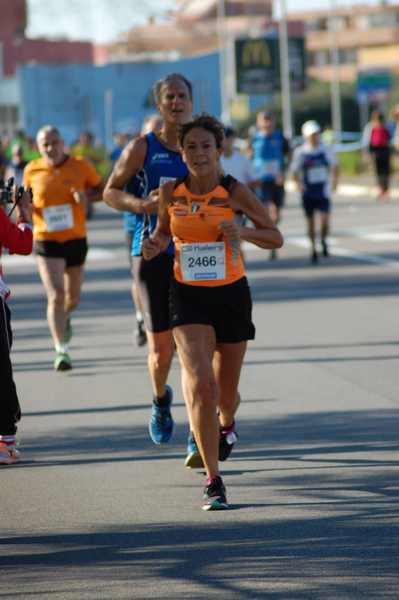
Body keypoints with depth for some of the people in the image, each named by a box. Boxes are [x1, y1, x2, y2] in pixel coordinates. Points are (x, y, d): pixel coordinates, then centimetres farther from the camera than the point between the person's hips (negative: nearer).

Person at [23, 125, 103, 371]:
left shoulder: (81, 166, -5)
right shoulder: (32, 171, -2)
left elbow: (101, 190, 7)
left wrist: (87, 197, -14)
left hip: (76, 239, 2)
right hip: (46, 241, -2)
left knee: (73, 297, 16)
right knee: (55, 295, -15)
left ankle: (65, 318, 52)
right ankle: (62, 351, -11)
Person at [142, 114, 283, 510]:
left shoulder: (234, 192, -10)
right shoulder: (171, 192, -4)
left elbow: (275, 238, -2)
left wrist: (244, 233, -21)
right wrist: (155, 244, -7)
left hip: (231, 295, 0)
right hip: (188, 298, 0)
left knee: (226, 391, 13)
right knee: (201, 386, -19)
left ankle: (226, 423, 53)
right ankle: (213, 481, -12)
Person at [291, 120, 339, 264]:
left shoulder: (326, 150, 0)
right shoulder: (300, 152, -4)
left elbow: (334, 166, 13)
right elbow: (295, 171, 0)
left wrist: (335, 179, -3)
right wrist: (299, 183, -19)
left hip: (323, 191, 0)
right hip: (308, 192, 0)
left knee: (325, 219, -13)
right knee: (310, 221, 6)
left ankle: (323, 240, 16)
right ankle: (313, 249, 23)